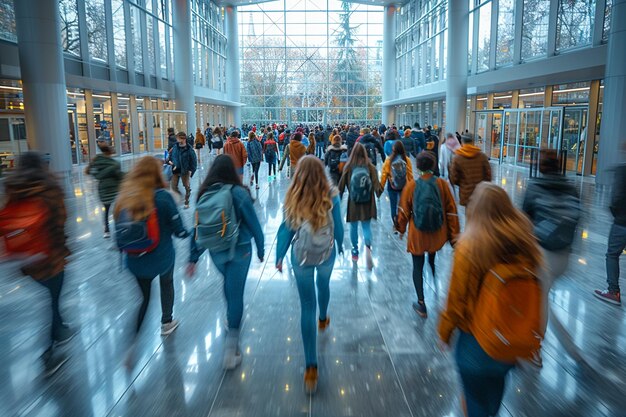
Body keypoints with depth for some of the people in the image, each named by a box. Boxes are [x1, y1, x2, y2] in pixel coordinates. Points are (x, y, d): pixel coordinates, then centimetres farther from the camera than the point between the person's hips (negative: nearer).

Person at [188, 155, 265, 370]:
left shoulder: (204, 194, -3)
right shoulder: (239, 193, -14)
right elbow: (253, 224, -9)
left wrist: (194, 257, 7)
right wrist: (261, 249, 4)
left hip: (215, 251, 4)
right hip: (239, 250, -4)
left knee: (229, 283, 29)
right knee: (236, 293, 2)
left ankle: (230, 317, 49)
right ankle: (231, 346, 3)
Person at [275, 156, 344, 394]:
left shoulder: (293, 197, -11)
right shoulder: (331, 195, -12)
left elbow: (286, 229, -7)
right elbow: (338, 225, -4)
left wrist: (279, 256, 4)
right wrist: (340, 245, 15)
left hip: (301, 256, -1)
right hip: (327, 253, 1)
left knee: (307, 306, 4)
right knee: (323, 285, 32)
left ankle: (311, 367, 2)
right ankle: (323, 319, 61)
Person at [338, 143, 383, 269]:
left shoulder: (348, 167, -8)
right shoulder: (370, 167, -8)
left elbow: (342, 185, -1)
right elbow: (376, 184, -8)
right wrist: (379, 192, 12)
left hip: (353, 203, 0)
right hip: (367, 203, 0)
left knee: (354, 227, 15)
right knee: (366, 226, 8)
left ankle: (355, 251, 26)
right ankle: (368, 247, -18)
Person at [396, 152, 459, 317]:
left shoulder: (411, 185, -12)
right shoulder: (442, 184, -11)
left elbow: (404, 210, -4)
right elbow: (451, 211, -7)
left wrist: (401, 228, 13)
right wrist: (454, 234, 2)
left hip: (417, 235, -2)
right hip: (438, 235, 2)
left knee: (418, 267, 11)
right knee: (433, 262, 30)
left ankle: (422, 305, 11)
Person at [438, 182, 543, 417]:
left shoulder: (468, 246, -23)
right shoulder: (524, 241, -11)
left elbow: (456, 297, -15)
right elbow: (534, 288, -1)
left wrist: (445, 331, 1)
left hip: (478, 340, -5)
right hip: (520, 344, 5)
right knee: (497, 381, 33)